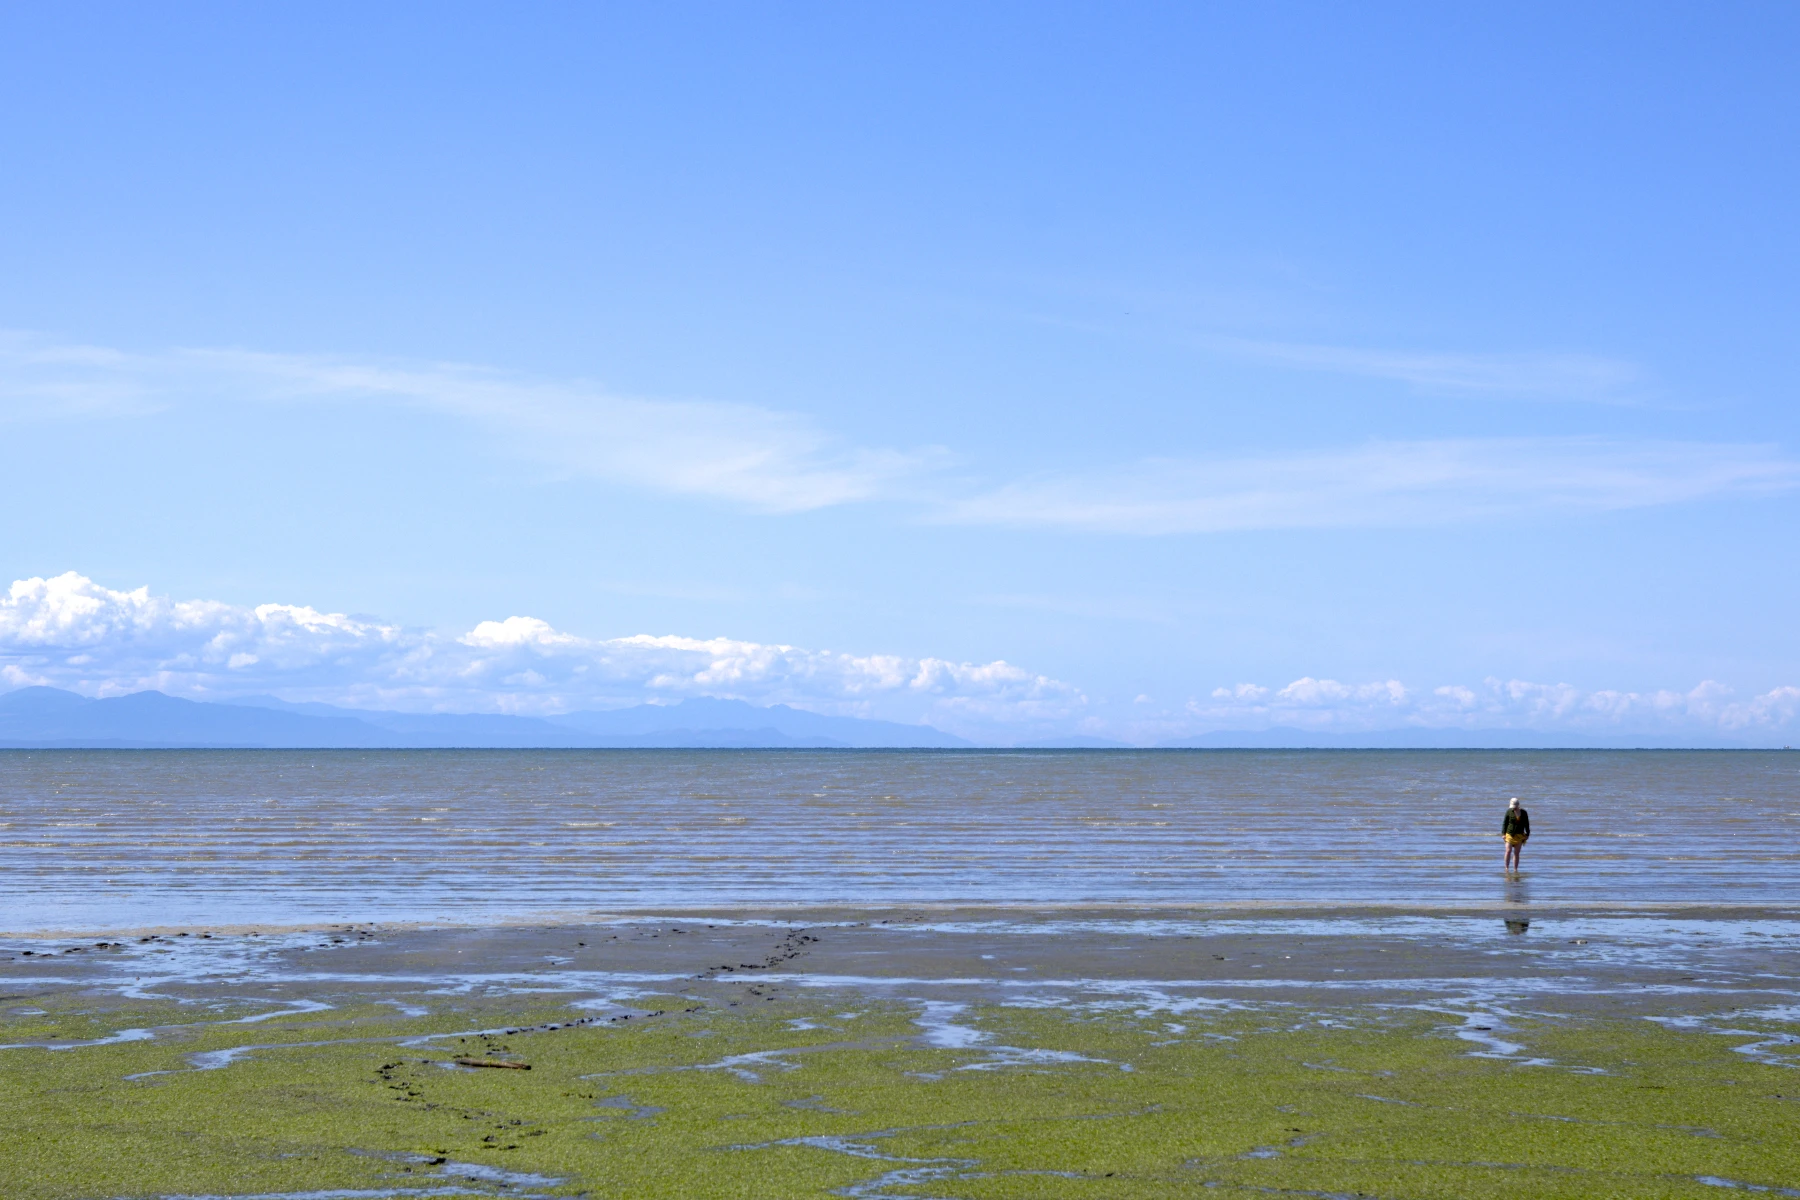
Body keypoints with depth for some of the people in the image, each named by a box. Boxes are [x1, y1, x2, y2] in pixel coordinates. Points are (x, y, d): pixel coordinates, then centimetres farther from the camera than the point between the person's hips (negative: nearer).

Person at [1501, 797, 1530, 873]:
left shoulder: (1524, 813, 2)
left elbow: (1527, 824, 9)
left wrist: (1527, 834, 5)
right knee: (1508, 851, -15)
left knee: (1516, 853, 1)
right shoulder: (1509, 812, -1)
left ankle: (1515, 870, 4)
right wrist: (1503, 834, -6)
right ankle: (1507, 868, -9)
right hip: (1509, 834, -1)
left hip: (1519, 835, 1)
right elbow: (1505, 823, 1)